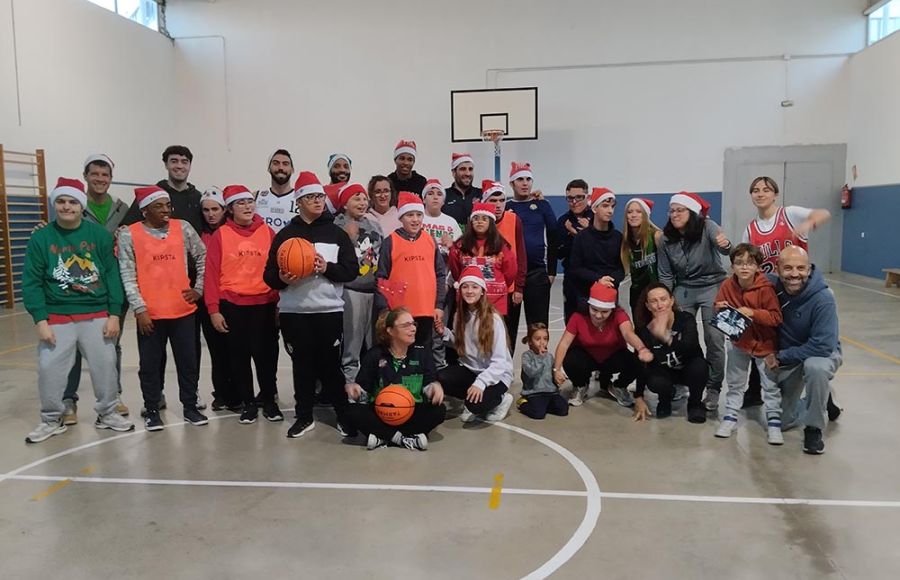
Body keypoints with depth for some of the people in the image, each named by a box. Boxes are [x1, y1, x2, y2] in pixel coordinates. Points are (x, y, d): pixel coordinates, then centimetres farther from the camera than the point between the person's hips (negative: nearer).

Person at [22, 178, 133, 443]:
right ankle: (51, 419, 22)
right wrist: (40, 320, -9)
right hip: (57, 318, 0)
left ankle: (107, 413, 27)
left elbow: (112, 275, -1)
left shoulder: (100, 234, -2)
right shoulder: (41, 238, -3)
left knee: (105, 366, 7)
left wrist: (114, 314, -5)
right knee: (49, 369, 0)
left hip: (97, 316, 0)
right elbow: (31, 283, -2)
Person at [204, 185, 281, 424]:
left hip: (264, 304, 0)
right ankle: (248, 403, 21)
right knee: (239, 355, 8)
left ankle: (269, 400, 20)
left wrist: (279, 302, 1)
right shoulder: (220, 235, 0)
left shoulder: (268, 232, 3)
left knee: (266, 353, 3)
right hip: (232, 305, 0)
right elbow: (211, 273, -2)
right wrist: (213, 309, -5)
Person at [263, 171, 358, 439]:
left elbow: (351, 270, 2)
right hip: (294, 311, 1)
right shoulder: (286, 234, 7)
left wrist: (328, 268, -14)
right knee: (302, 364, 8)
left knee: (331, 364, 2)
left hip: (329, 309, -1)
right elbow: (269, 274, 5)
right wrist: (282, 279, -16)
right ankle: (304, 416, 20)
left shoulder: (337, 233, 7)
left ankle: (344, 415, 14)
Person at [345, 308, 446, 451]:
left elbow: (430, 382, -3)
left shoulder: (422, 352, 2)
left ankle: (383, 437, -25)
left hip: (412, 412, 1)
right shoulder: (375, 355, -1)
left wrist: (435, 386, -28)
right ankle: (402, 438, -29)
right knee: (352, 411, -28)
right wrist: (353, 387, -25)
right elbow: (363, 389, -1)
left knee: (438, 410, -28)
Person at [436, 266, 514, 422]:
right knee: (440, 379, -23)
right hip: (469, 368, 5)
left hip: (496, 373, -5)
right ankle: (470, 400, 3)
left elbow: (499, 361, -20)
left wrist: (480, 382, -33)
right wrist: (445, 333, -6)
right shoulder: (460, 315, -1)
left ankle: (500, 399, 3)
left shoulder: (493, 319, -19)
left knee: (476, 403, -31)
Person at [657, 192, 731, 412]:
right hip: (684, 289, 3)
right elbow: (666, 275, 2)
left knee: (714, 340, -5)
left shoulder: (707, 227, -15)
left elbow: (722, 245, -34)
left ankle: (713, 390, 8)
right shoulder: (666, 239, -5)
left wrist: (726, 245, -57)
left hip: (712, 287, -3)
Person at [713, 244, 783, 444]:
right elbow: (719, 313, 1)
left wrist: (753, 313, -32)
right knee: (734, 383, 13)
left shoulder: (765, 288, -22)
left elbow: (776, 317, -22)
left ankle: (774, 421, 18)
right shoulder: (727, 286, -11)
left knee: (771, 385, 6)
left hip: (765, 344, -3)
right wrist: (720, 309, -21)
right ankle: (730, 416, 26)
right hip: (738, 341, 3)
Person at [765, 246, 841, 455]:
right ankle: (819, 403, 39)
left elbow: (822, 347, -30)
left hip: (821, 353, -4)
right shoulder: (773, 286, -17)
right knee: (781, 421, 8)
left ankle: (814, 428, -19)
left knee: (816, 367, -41)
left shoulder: (823, 298, -29)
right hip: (786, 358, 5)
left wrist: (780, 357, -23)